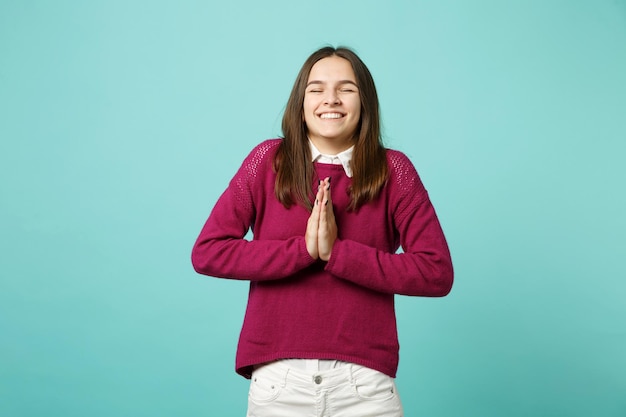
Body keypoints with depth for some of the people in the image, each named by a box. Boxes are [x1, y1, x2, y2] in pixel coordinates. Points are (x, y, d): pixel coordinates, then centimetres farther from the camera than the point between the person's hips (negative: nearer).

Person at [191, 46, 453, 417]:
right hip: (277, 378, 1)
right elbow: (207, 253, -5)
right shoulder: (268, 161, 0)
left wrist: (337, 251, -16)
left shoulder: (393, 170, -1)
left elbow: (437, 272, -8)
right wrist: (304, 249, -15)